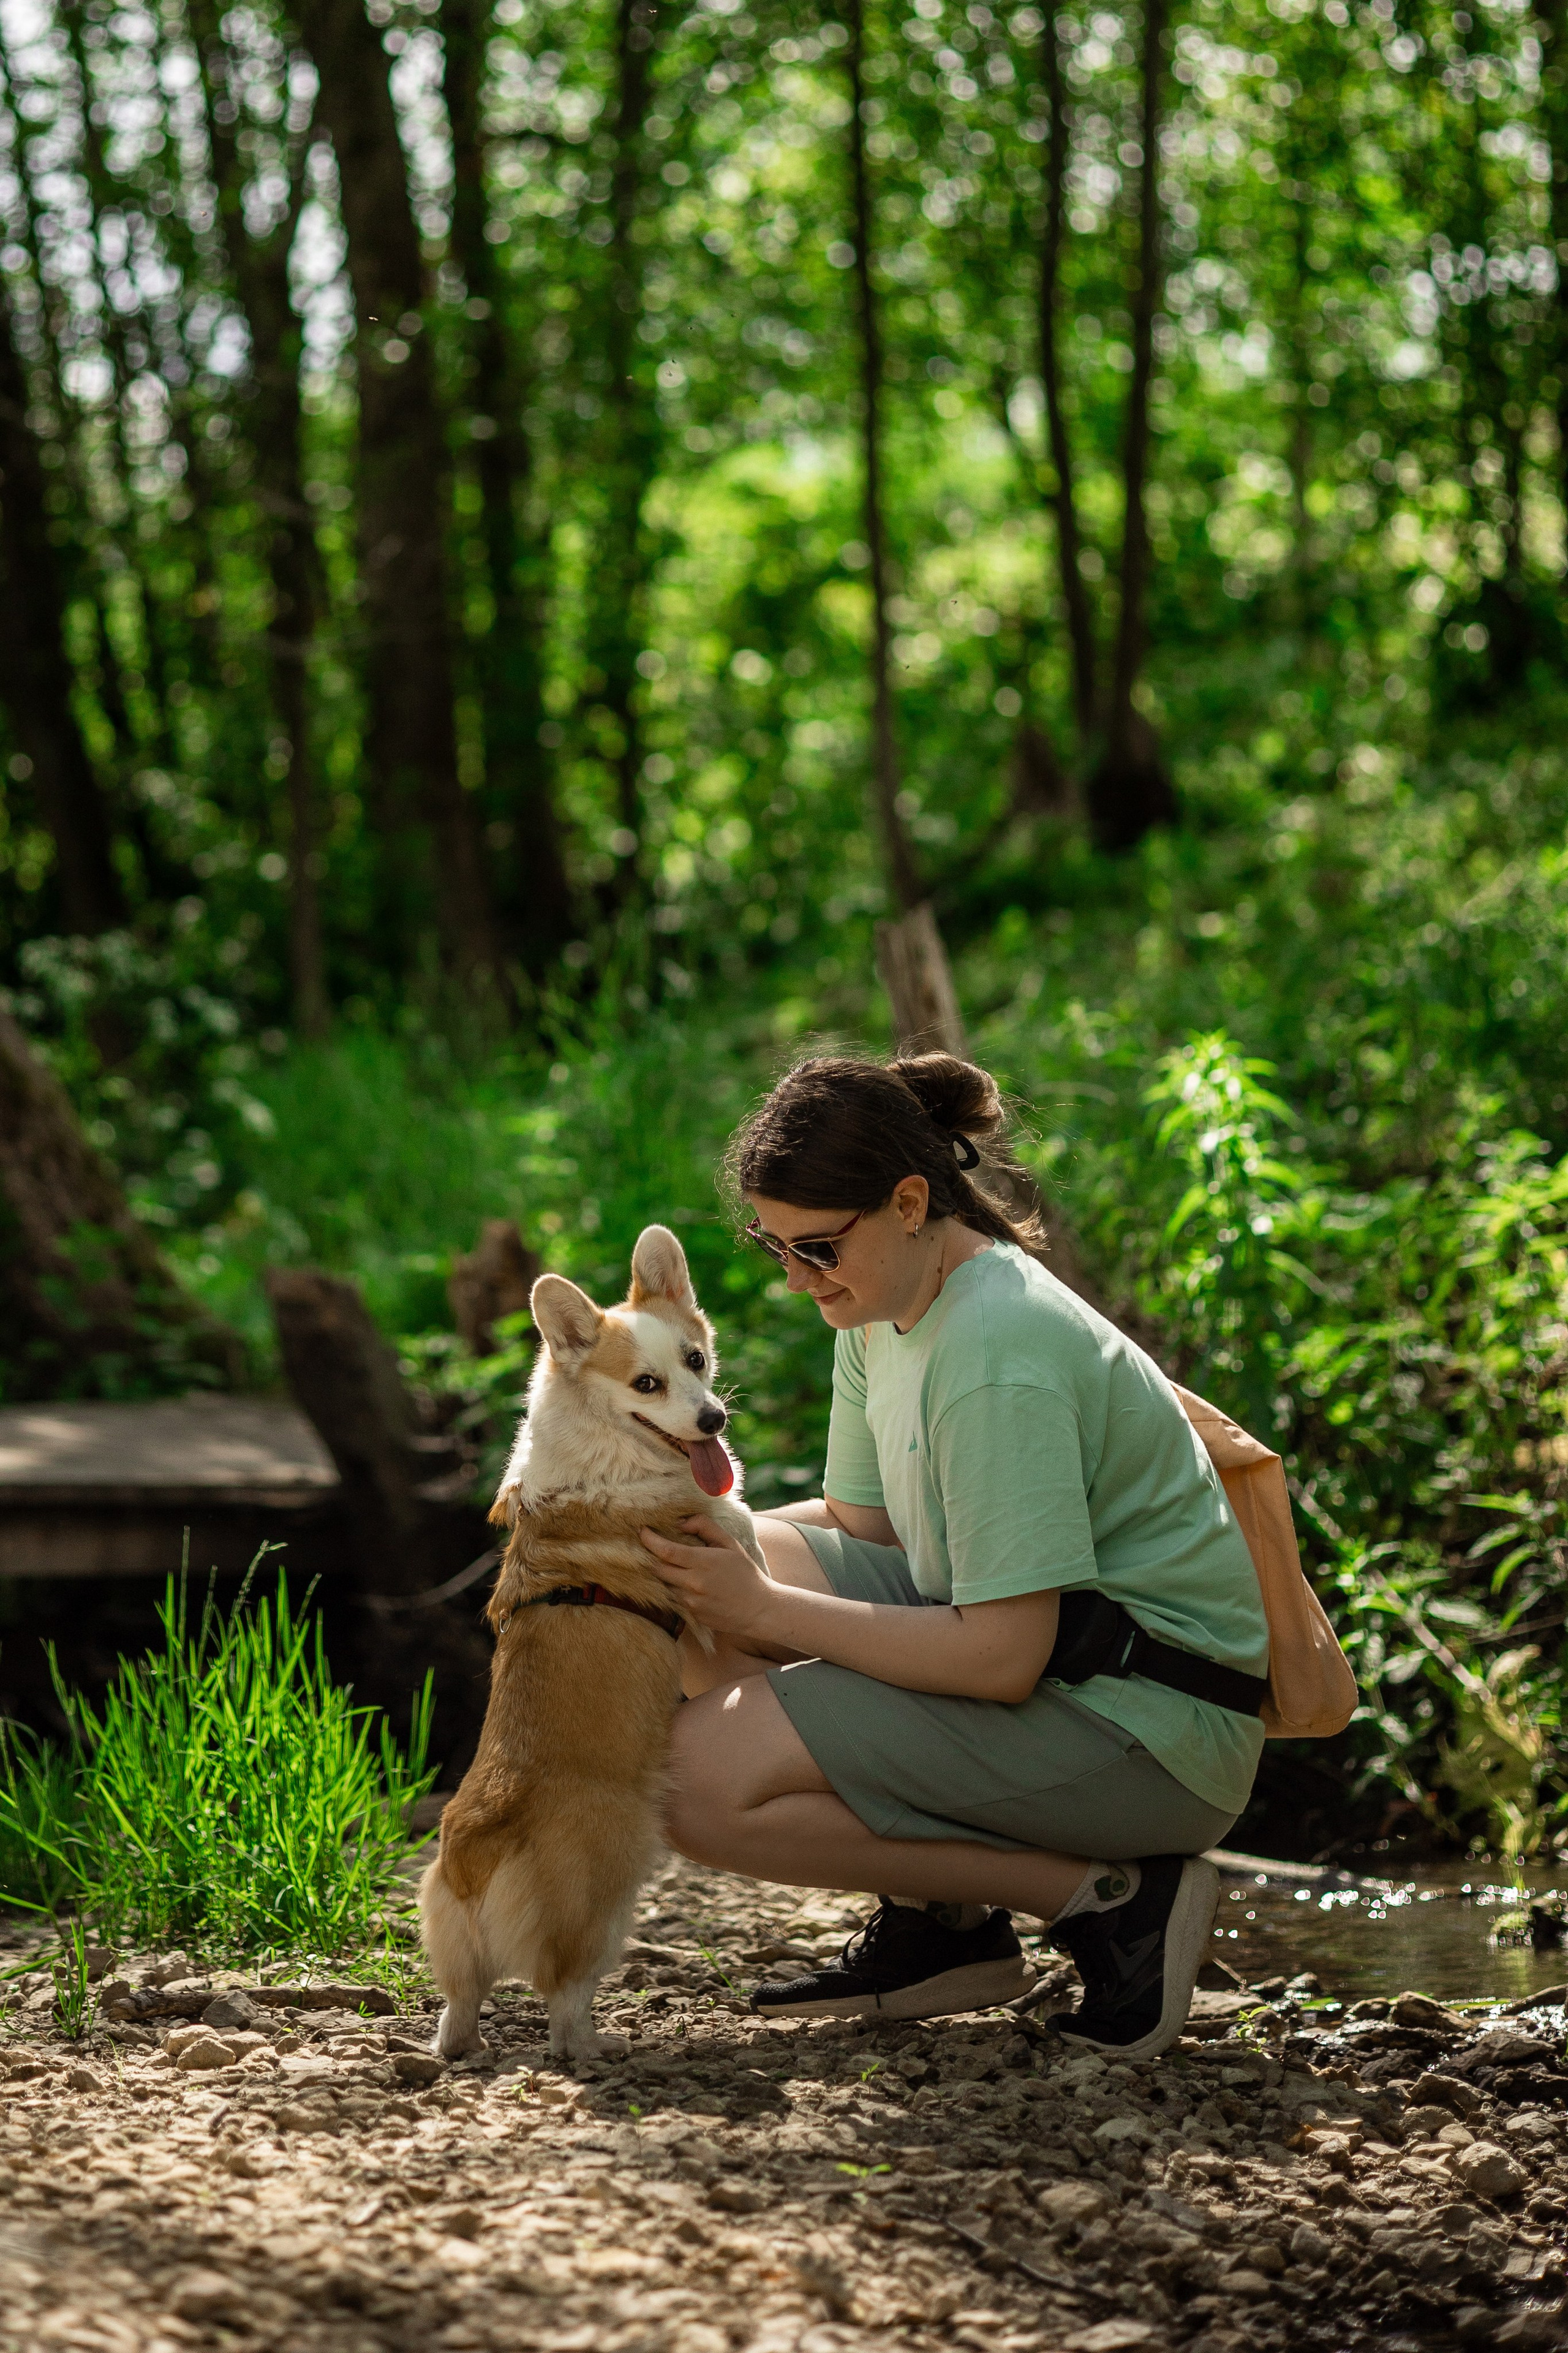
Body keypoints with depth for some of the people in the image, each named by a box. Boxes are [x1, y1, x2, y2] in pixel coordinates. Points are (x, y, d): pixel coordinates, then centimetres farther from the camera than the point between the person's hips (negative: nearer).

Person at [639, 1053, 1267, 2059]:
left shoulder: (996, 1358, -23)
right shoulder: (889, 1306, 7)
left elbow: (1002, 1659, -26)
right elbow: (860, 1525, 12)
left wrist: (764, 1610, -20)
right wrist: (721, 1544, -6)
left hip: (1147, 1727, -10)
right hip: (1033, 1647, 10)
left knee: (704, 1774, -20)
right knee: (695, 1579, 5)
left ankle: (1108, 1896, -11)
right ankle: (937, 1918, 6)